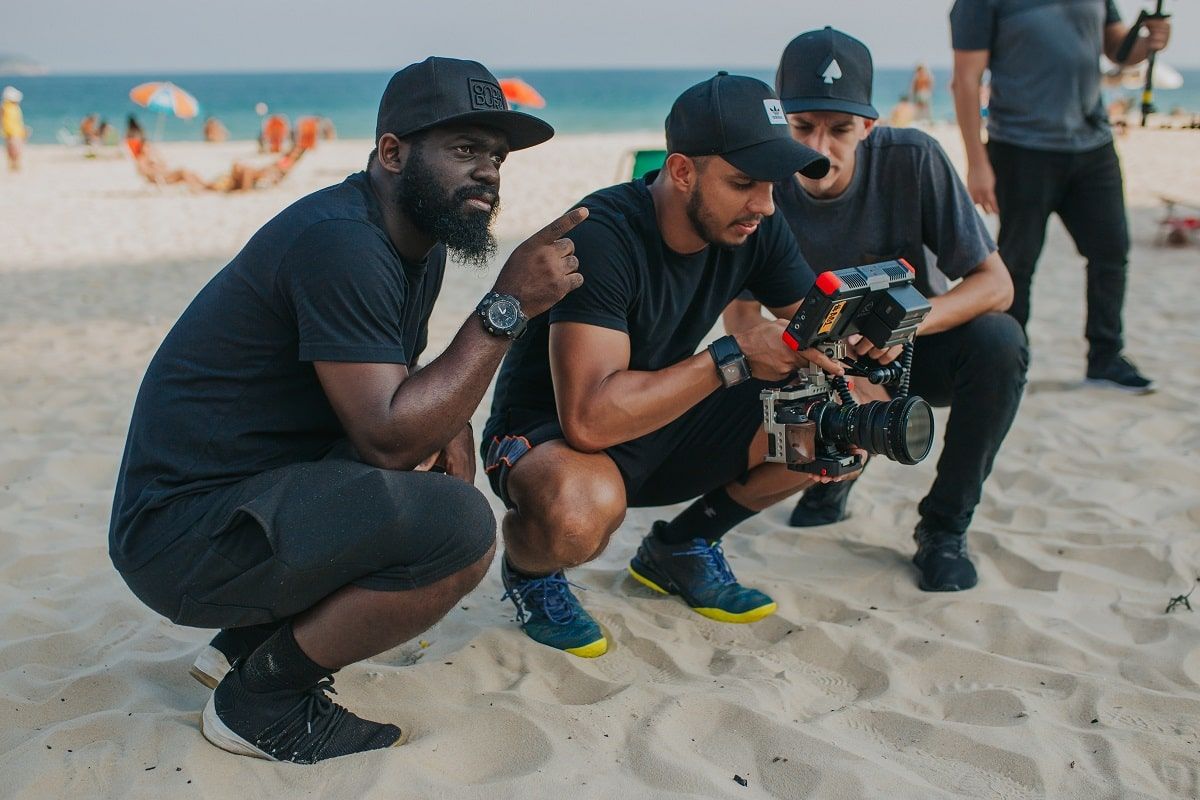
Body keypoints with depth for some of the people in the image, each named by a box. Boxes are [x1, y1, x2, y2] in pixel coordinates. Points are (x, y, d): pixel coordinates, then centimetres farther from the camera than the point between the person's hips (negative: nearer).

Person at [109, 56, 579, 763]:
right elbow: (387, 438, -25)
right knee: (458, 526, -25)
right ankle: (261, 699, -2)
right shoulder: (341, 241, -21)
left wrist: (449, 424, -2)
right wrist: (508, 308, -22)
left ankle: (249, 641, 14)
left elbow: (405, 383, 20)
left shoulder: (419, 243, 8)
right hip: (183, 533, -10)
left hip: (253, 490, 10)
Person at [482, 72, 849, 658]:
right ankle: (529, 568, -2)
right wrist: (734, 357, -35)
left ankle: (679, 546, 10)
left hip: (663, 422, 7)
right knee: (582, 507, -41)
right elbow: (588, 418, -36)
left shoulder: (754, 230, -8)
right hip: (548, 436, -6)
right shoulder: (602, 235, -29)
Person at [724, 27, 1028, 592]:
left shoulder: (912, 159, -24)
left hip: (918, 347, -1)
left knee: (998, 341, -32)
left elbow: (996, 283, -23)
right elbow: (742, 315, -15)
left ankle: (943, 528, -11)